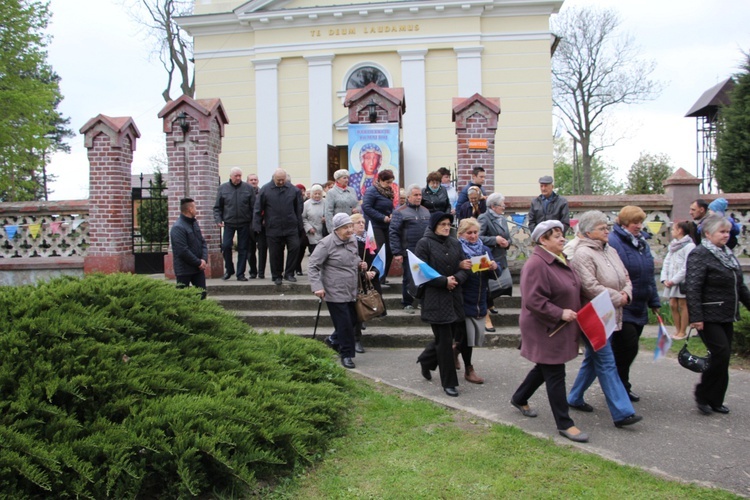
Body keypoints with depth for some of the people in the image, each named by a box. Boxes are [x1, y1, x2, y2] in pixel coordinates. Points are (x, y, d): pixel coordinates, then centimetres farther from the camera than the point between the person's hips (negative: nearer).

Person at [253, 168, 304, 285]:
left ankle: (289, 273, 8)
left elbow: (299, 209, 9)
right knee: (275, 253, 5)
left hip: (291, 227, 1)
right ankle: (276, 276, 20)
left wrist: (300, 225, 7)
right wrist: (257, 226, -1)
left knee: (295, 247, -7)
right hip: (273, 228, -1)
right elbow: (258, 209, 2)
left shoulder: (293, 190, 4)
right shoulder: (265, 190, 0)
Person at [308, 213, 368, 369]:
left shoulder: (352, 240, 6)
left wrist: (359, 263, 5)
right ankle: (346, 354, 10)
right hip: (335, 293, -8)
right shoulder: (326, 244, -16)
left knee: (353, 320, 16)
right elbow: (312, 266, -14)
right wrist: (317, 286, -23)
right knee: (344, 324, -6)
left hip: (351, 291, 8)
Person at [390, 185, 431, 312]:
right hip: (409, 253, -5)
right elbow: (393, 233, -9)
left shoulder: (425, 211, 14)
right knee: (408, 278, 2)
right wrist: (397, 253, -14)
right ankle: (407, 303, 15)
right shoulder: (400, 211, -5)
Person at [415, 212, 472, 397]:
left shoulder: (455, 243, 11)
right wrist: (444, 281, -15)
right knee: (445, 341, -2)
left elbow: (466, 269, 6)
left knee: (453, 334, 13)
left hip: (455, 298, 6)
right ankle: (448, 382, 11)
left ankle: (426, 360, 39)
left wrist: (456, 279, -14)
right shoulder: (424, 244, -6)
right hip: (435, 299, -6)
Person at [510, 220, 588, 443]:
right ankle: (564, 424, 10)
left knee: (545, 368, 22)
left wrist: (573, 312, 10)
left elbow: (570, 290, 23)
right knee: (555, 375, -1)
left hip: (561, 329, 10)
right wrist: (560, 314, -24)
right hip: (546, 330, -10)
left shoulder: (560, 260, 10)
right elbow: (533, 300, -27)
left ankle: (519, 399, 41)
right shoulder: (536, 264, -22)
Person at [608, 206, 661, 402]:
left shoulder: (642, 242, 13)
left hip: (639, 307, 8)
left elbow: (649, 275, 19)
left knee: (628, 349, 14)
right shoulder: (613, 242, -15)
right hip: (621, 307, -8)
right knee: (627, 347, -6)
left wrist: (654, 301, 19)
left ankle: (621, 386, 27)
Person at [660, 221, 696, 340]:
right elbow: (666, 262, 11)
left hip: (682, 281, -7)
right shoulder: (673, 245, 15)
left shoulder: (689, 246, -9)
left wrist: (674, 280, -17)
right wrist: (664, 278, -2)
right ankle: (678, 330, 17)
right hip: (671, 281, 7)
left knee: (683, 305, 1)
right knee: (673, 305, 6)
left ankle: (683, 332, 10)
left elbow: (687, 267, -16)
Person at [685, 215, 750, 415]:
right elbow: (693, 288, -20)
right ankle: (703, 395, 4)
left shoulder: (728, 254, 16)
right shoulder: (699, 255, -12)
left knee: (722, 357, 9)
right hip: (709, 318, -8)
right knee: (721, 354, -12)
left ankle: (715, 400, 19)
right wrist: (696, 316, -25)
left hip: (726, 317, 8)